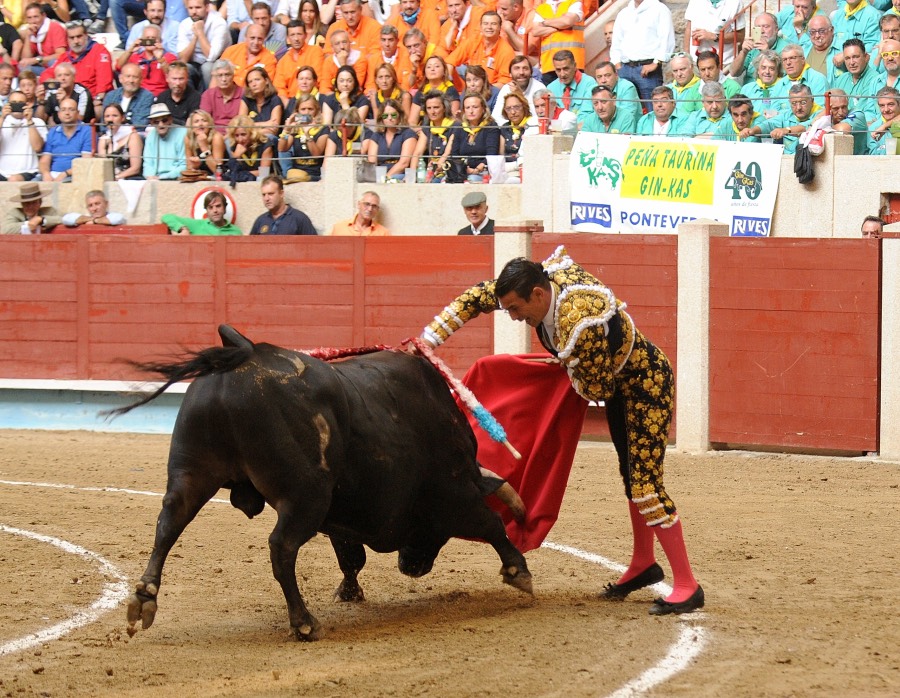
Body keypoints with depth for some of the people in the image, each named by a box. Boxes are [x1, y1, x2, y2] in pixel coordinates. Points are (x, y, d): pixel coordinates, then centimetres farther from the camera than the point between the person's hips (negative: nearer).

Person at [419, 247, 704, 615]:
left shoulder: (582, 323, -38)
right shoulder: (543, 278, -15)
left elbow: (596, 389, -25)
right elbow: (476, 297, -6)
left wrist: (566, 367, -5)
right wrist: (427, 340, -10)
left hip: (647, 384, -9)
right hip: (616, 384, 9)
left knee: (645, 484, -12)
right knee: (632, 475, 19)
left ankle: (687, 586, -9)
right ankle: (643, 564, 34)